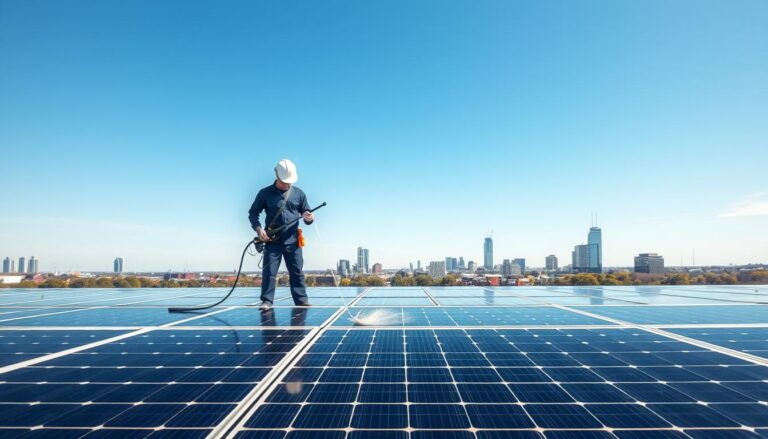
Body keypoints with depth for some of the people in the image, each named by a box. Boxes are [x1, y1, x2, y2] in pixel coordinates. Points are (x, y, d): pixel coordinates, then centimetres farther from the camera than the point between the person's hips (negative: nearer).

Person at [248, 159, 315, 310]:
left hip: (293, 240, 2)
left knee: (297, 272, 6)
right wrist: (258, 228, -10)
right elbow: (252, 213, 7)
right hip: (272, 240, -1)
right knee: (269, 271, -2)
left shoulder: (299, 193, 6)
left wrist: (309, 217, -12)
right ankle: (267, 301, 8)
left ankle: (301, 301, 15)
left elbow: (306, 212, 12)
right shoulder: (265, 193, 2)